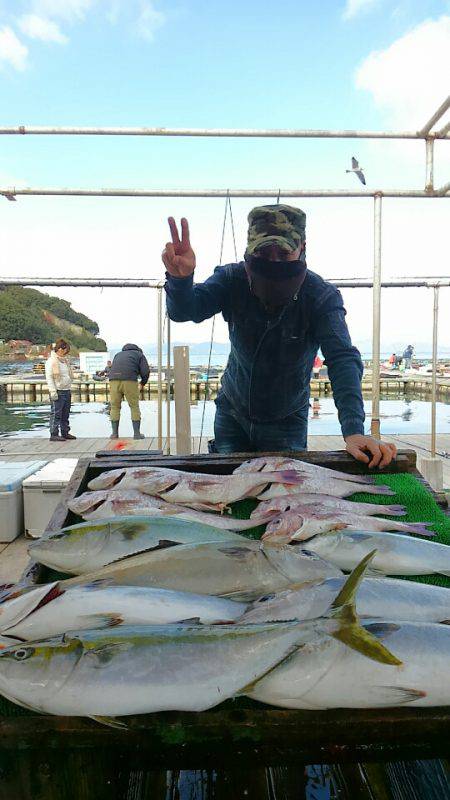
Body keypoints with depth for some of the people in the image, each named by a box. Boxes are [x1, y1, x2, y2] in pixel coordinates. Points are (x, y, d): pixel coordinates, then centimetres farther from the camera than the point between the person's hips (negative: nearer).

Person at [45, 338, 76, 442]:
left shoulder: (65, 361, 17)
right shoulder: (51, 361, -9)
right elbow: (49, 377, -13)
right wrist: (53, 391, -19)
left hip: (67, 391, 8)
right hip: (58, 392, -8)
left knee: (65, 414, 13)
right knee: (56, 414, -6)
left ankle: (65, 432, 21)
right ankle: (54, 434, -2)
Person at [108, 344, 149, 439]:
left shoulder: (118, 355, 35)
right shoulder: (140, 355, 23)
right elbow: (145, 371, 7)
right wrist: (143, 382, 25)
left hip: (114, 381, 3)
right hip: (130, 380, -3)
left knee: (115, 407, 15)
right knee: (134, 407, 9)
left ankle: (114, 433, 13)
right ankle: (137, 433, 8)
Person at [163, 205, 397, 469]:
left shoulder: (322, 297, -22)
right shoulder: (234, 279, -15)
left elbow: (343, 360, -32)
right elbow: (184, 311, -26)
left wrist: (354, 431, -45)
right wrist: (180, 278, -51)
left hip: (287, 420, -1)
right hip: (233, 413, 2)